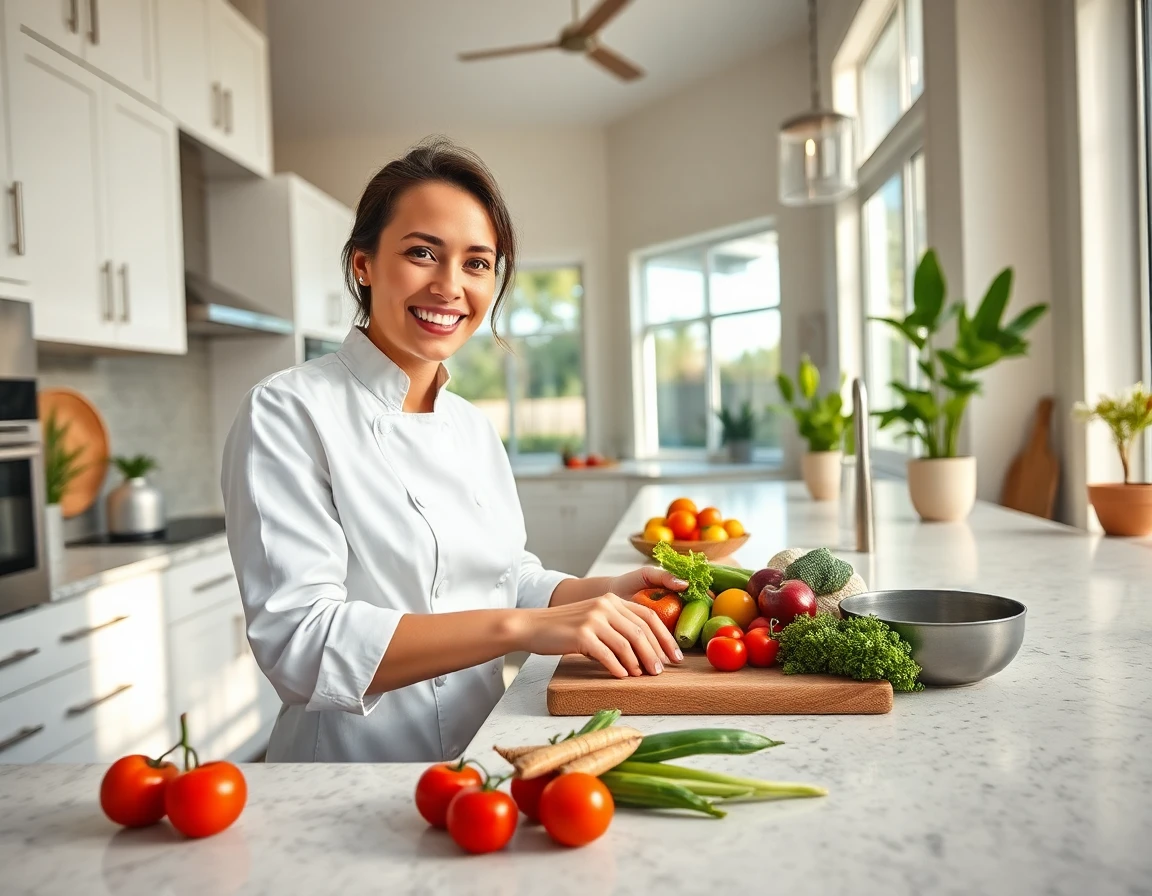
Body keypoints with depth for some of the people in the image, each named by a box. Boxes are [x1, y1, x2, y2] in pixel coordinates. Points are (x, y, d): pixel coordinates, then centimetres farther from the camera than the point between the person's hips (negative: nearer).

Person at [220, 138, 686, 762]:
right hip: (354, 777, -6)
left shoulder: (474, 429, 11)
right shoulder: (287, 413, -11)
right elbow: (298, 640, -20)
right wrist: (522, 625, -28)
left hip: (481, 763, 6)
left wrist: (600, 593, 0)